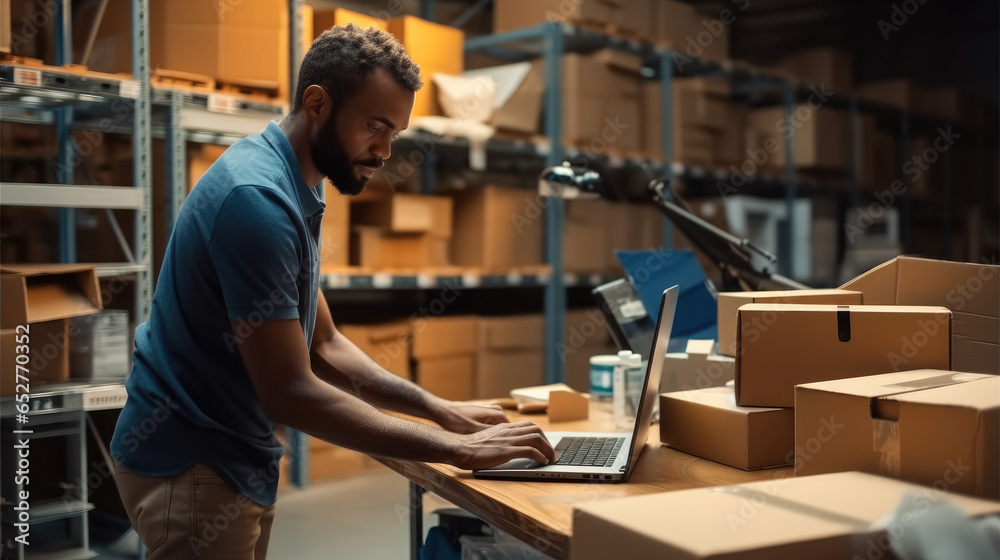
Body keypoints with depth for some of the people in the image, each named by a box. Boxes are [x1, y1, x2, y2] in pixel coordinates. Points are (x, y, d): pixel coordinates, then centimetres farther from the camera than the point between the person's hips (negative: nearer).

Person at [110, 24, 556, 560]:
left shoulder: (295, 193, 7)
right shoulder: (256, 197, -24)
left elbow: (324, 347, 10)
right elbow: (290, 392, -27)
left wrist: (440, 409, 1)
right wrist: (455, 449, -23)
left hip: (235, 459, 9)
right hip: (192, 468, -9)